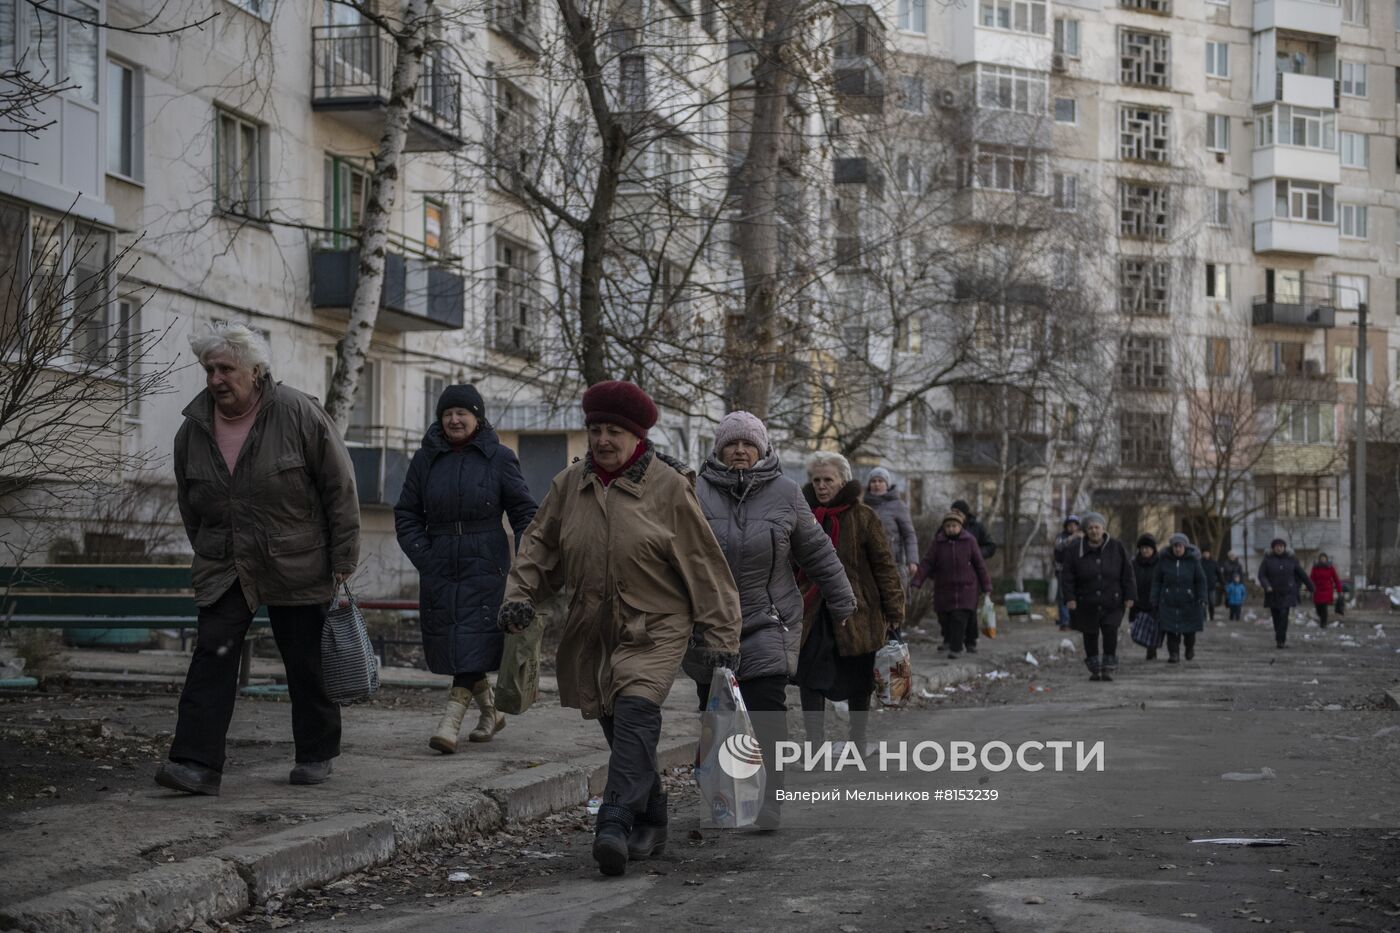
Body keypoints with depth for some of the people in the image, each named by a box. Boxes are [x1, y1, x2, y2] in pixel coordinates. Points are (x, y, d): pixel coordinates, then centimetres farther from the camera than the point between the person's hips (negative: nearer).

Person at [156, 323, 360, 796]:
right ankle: (198, 764, -15)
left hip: (298, 566, -3)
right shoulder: (192, 429, 0)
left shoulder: (298, 414, -12)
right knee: (212, 656, -11)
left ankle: (316, 755, 24)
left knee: (306, 664, 7)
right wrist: (208, 553, 14)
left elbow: (340, 487, -8)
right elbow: (190, 505, 14)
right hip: (223, 567, 3)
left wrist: (342, 561, -8)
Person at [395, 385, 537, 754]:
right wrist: (422, 555, -1)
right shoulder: (426, 459, 7)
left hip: (485, 567, -4)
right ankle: (490, 711, 27)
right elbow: (406, 514, 12)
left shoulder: (499, 458, 0)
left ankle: (451, 722, -17)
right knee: (449, 647, 8)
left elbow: (524, 512, 2)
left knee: (472, 643, -13)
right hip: (438, 569, 4)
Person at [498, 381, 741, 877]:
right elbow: (539, 543, 17)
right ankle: (649, 824, 25)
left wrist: (719, 635, -4)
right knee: (618, 726, 10)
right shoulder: (569, 484, 6)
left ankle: (614, 824, -33)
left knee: (635, 712, -24)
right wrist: (520, 593, 0)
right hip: (593, 630, 5)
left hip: (655, 629, -5)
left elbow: (703, 565, -3)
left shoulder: (668, 487, -6)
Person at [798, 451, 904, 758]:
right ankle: (814, 743, -5)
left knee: (858, 680, 9)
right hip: (815, 614, 3)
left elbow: (884, 565, -4)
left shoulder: (862, 517, -4)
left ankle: (858, 741, 24)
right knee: (810, 677, -8)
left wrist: (894, 613, -8)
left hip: (858, 612, -2)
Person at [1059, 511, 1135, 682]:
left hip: (1112, 603, -1)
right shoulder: (1075, 551, 0)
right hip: (1086, 603, 1)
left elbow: (1127, 574, 3)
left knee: (1110, 632, -13)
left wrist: (1129, 597, -2)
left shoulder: (1117, 548, 2)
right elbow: (1067, 577, 1)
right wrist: (1069, 598, -9)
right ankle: (1094, 669, 18)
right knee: (1090, 636, 5)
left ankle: (1109, 668, -5)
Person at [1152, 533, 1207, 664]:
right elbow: (1157, 581, 5)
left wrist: (1203, 598, -10)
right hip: (1169, 603, 0)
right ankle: (1174, 654, -2)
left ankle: (1190, 649, 35)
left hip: (1188, 603, 0)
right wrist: (1154, 600, 1)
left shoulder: (1193, 561, -2)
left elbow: (1201, 581, -1)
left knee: (1189, 631, 9)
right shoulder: (1164, 562, 0)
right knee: (1171, 631, -8)